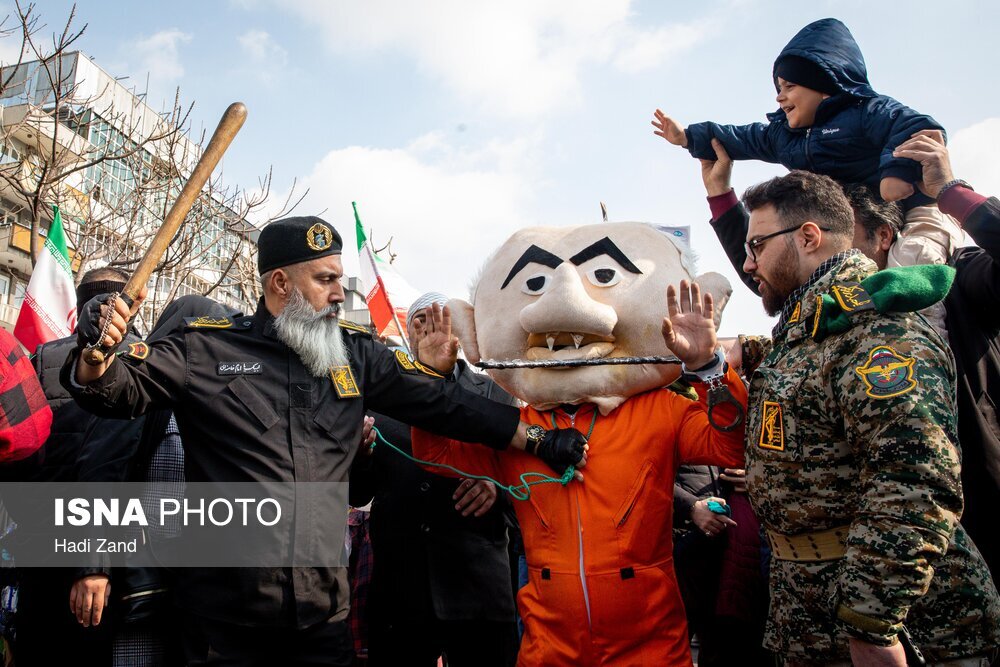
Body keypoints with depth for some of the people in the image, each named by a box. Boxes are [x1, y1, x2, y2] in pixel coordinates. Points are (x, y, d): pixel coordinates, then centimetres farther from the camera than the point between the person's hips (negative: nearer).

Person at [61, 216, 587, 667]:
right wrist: (96, 354, -26)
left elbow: (440, 401, 6)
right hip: (224, 616, -2)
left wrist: (538, 440, 2)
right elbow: (121, 390, -2)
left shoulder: (354, 352, 5)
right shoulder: (206, 348, -3)